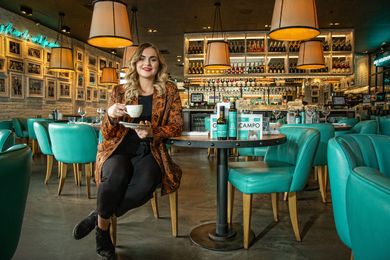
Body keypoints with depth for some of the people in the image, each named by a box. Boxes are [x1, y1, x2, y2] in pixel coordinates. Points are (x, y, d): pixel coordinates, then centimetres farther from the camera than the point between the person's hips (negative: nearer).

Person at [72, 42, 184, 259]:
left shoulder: (169, 91, 7)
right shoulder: (120, 91, 8)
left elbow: (177, 125, 1)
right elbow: (108, 135, 6)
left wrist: (153, 131, -18)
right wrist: (111, 116, -17)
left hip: (149, 152, 0)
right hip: (119, 150, 0)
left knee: (145, 184, -33)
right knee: (116, 176, -34)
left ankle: (100, 216, -6)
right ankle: (103, 227, -5)